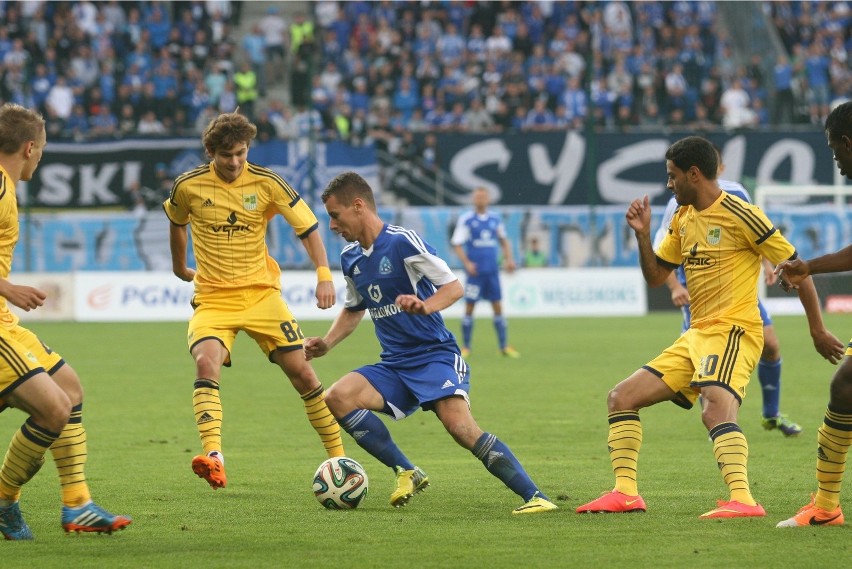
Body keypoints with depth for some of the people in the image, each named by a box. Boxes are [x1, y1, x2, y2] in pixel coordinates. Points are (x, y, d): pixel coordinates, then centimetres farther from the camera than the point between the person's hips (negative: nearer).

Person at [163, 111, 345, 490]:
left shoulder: (266, 183, -6)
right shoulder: (189, 187, -4)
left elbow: (307, 226, -2)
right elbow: (176, 224, 18)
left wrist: (324, 274, -15)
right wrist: (179, 268, 29)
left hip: (261, 292, 1)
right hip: (213, 298, -1)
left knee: (300, 370, -2)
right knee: (206, 363, -28)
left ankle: (337, 455, 14)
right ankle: (213, 457, -38)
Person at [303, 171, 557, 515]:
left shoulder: (402, 242, -13)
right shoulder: (350, 258, 9)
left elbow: (453, 287, -13)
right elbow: (354, 309, 26)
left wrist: (425, 306, -33)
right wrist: (326, 344, 10)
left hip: (435, 356, -7)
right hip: (394, 366, 7)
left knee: (461, 428, -28)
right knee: (338, 397, -16)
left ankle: (535, 497, -24)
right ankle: (406, 473, -7)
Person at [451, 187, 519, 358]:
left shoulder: (495, 219, 8)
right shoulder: (466, 220, -3)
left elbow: (503, 241, 20)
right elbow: (457, 244, -4)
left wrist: (508, 259, 6)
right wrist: (467, 263, -16)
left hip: (492, 271, 3)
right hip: (475, 271, -3)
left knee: (498, 306, 3)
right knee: (469, 307, 0)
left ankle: (504, 346, 8)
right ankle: (465, 347, 9)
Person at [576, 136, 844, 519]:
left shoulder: (740, 215, -10)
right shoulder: (683, 220, 15)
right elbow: (655, 276, 22)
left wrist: (818, 332, -7)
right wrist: (642, 234, 5)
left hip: (734, 331, -9)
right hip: (695, 336, 9)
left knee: (716, 410, -33)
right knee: (621, 398, 6)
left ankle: (742, 500, -43)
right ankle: (625, 492, 7)